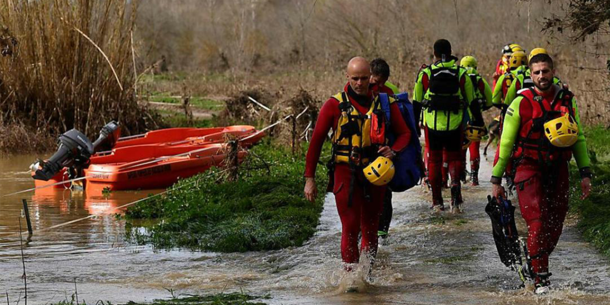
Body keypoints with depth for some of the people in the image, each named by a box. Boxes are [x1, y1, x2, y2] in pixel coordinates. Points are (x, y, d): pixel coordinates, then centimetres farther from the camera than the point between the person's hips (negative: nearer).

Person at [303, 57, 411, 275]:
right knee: (350, 228, -12)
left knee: (370, 230, 9)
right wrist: (309, 178, -2)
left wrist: (393, 151, -11)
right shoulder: (335, 105, -1)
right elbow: (316, 141, 2)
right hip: (346, 174, -3)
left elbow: (404, 133, 13)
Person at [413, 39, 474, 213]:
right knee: (454, 158, 13)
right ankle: (455, 182, -17)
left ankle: (437, 202, 10)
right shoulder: (462, 74, 2)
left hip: (432, 125, 0)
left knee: (434, 161, 10)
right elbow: (470, 101, 6)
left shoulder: (425, 73, 0)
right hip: (454, 125, 0)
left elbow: (416, 102, 5)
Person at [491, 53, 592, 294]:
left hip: (558, 170, 4)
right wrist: (496, 179, -1)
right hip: (529, 169, -4)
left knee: (555, 226, 5)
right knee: (538, 222, -15)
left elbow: (578, 138, 14)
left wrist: (585, 173, 7)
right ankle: (540, 278, -10)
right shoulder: (521, 103, -6)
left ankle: (536, 264, 25)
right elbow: (505, 142, -1)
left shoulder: (567, 100, 5)